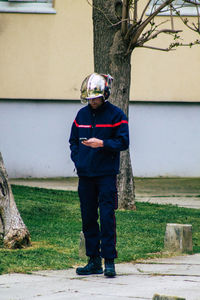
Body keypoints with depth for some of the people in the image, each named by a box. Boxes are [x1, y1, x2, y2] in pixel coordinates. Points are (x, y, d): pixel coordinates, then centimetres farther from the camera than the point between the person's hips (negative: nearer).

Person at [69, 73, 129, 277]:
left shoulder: (115, 115, -3)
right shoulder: (82, 115, 11)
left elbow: (123, 142, -6)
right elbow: (73, 141, 18)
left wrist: (102, 143, -19)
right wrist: (77, 160, 3)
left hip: (106, 175, -5)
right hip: (85, 175, 5)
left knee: (107, 218, -8)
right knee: (88, 218, 7)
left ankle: (109, 261, -5)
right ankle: (94, 262, 14)